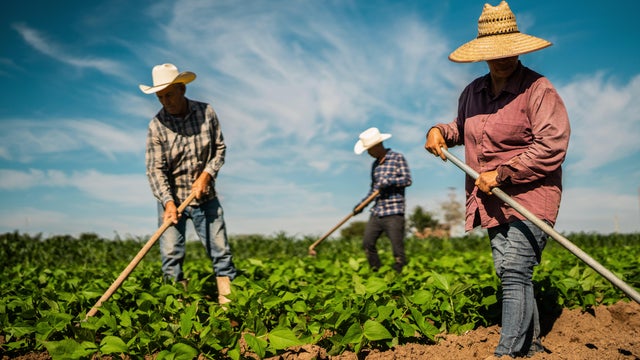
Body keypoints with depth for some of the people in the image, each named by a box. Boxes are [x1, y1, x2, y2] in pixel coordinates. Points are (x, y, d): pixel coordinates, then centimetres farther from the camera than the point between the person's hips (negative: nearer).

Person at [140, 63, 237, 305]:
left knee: (221, 250, 3)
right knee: (171, 254, -4)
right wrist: (168, 202, -28)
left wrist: (206, 175, -12)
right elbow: (155, 169, -15)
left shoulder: (206, 112, -5)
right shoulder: (157, 125, -11)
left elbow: (220, 148, 4)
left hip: (205, 196, 2)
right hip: (171, 198, -1)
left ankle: (229, 304, 12)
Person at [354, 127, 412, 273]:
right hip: (377, 212, 7)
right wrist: (362, 204, 13)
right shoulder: (375, 164, 16)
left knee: (397, 250, -5)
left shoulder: (398, 158, -2)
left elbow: (407, 180, -10)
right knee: (367, 243, 3)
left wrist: (388, 181, -19)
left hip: (394, 213, -6)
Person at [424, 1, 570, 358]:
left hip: (529, 195, -7)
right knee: (510, 272, 9)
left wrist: (501, 173, -20)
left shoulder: (538, 89, -10)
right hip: (494, 201, 7)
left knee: (515, 272, -14)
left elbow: (552, 144, -19)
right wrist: (440, 132, 8)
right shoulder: (473, 92, 12)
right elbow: (463, 127, 31)